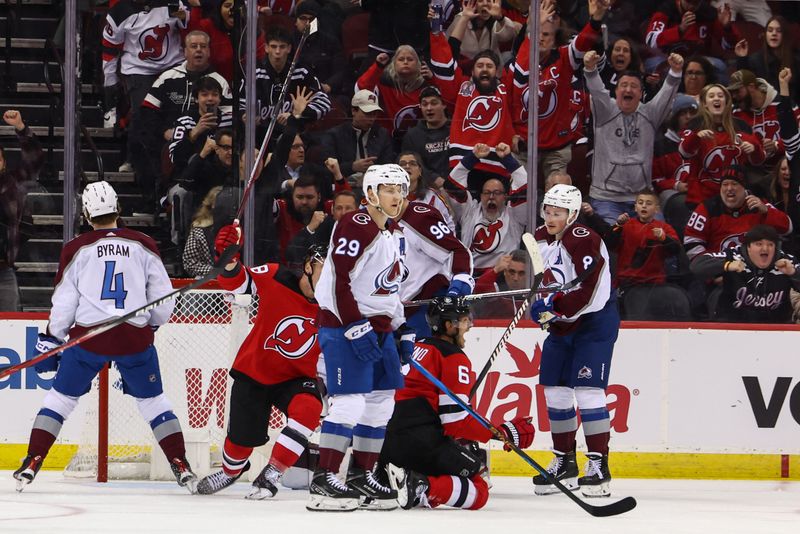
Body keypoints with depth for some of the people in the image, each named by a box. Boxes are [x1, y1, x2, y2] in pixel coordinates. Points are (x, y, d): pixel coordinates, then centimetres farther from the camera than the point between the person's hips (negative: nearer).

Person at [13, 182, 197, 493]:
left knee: (61, 396, 12)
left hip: (89, 335, -1)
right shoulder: (143, 246, 4)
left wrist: (49, 342, 13)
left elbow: (63, 303, 2)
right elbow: (164, 301, 7)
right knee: (153, 400, 15)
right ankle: (181, 467, 7)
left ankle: (31, 464, 5)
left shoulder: (77, 249, 1)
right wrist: (151, 325, 27)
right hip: (135, 337, 1)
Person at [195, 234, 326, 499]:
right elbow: (237, 283, -13)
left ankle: (270, 475, -17)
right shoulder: (277, 279, -18)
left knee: (308, 408, -30)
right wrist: (229, 262, -32)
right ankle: (231, 470, 44)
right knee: (243, 437, 3)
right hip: (254, 371, -1)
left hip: (295, 377, 1)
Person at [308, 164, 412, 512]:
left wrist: (403, 329, 18)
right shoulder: (356, 226, -14)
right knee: (350, 402, -15)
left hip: (378, 327, 10)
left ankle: (361, 476, 19)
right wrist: (356, 328, -24)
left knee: (381, 401, 10)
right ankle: (322, 481, -14)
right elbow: (339, 281, -20)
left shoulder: (395, 235, 16)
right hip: (345, 325, -10)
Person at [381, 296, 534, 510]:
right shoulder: (455, 358, -5)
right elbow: (456, 420, -12)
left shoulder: (418, 347, 20)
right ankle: (423, 487, -24)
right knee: (479, 492, 0)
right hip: (424, 442, -8)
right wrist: (504, 432, -5)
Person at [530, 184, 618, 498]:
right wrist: (539, 304, 2)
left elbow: (590, 294, -27)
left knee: (588, 391, -14)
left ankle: (598, 465, -11)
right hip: (562, 327, 9)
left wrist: (553, 308, -26)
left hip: (595, 323, -9)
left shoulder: (584, 241, -21)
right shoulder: (541, 239, 5)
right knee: (555, 390, 7)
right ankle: (564, 463, 18)